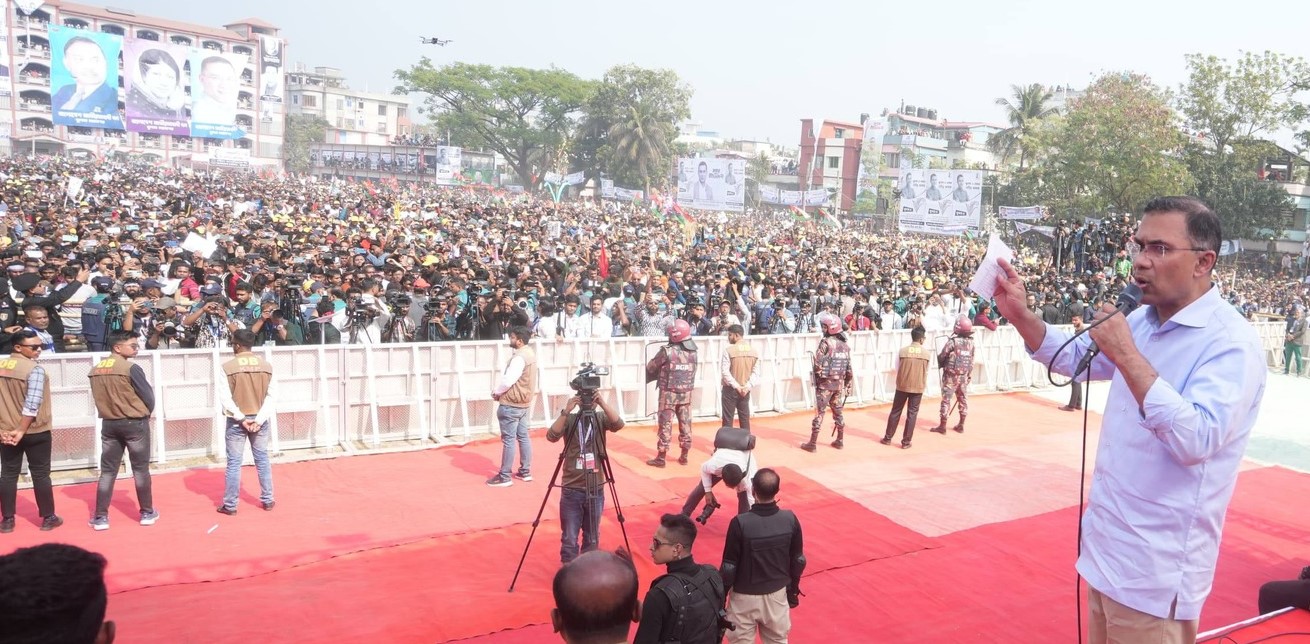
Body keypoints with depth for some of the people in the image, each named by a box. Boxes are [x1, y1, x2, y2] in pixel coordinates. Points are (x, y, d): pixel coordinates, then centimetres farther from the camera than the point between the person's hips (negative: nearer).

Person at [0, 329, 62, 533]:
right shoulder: (34, 369, -16)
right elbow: (32, 403, -22)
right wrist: (21, 430, -17)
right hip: (35, 431, -5)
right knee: (40, 474, 5)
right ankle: (48, 518, 12)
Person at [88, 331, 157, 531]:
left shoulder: (95, 370, 3)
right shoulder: (131, 368, -15)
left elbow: (98, 397, 9)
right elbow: (149, 397, -11)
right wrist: (144, 414, 8)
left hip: (109, 424, 5)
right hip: (134, 423, -5)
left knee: (107, 472, 10)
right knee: (141, 470, 7)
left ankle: (100, 517, 11)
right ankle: (147, 513, 16)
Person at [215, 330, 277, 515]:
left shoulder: (228, 367, -11)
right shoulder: (266, 366, -1)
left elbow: (225, 398, -15)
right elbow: (271, 395, -6)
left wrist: (241, 418, -10)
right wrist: (259, 419, -9)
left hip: (236, 422, -3)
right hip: (259, 420, 3)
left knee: (234, 463, 4)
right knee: (262, 460, 12)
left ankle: (230, 505, 11)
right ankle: (268, 500, 18)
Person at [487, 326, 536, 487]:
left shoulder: (519, 357, -21)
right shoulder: (530, 353, 10)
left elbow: (508, 380, -24)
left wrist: (496, 392, -6)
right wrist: (500, 391, 9)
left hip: (511, 404, -10)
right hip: (524, 402, 10)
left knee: (508, 440, -4)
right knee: (523, 437, 14)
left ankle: (505, 477, 1)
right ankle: (525, 472, 20)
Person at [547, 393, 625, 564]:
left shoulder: (601, 418, 0)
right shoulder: (569, 419, -4)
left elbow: (618, 424, -20)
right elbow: (552, 436, -21)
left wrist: (603, 403, -30)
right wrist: (566, 411, -30)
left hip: (596, 489, 2)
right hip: (572, 490, -2)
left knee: (592, 538, 13)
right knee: (569, 538, 2)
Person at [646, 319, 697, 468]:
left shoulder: (667, 351, -15)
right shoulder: (692, 352, 1)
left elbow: (651, 367, -3)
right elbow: (692, 372, 11)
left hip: (669, 393, -5)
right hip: (686, 393, 5)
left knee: (666, 424, 1)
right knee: (685, 424, 11)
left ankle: (661, 458, 7)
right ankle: (684, 457, 20)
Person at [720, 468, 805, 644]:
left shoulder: (740, 523, -25)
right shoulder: (790, 519, -13)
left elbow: (729, 567, -16)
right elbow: (798, 561, -1)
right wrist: (793, 591, 16)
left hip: (745, 596, -3)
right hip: (777, 594, 3)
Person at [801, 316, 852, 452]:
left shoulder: (826, 343, -14)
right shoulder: (845, 345, 6)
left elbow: (817, 363, -19)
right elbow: (849, 368, 8)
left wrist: (817, 373, 1)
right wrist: (847, 384, 17)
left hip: (825, 383, -6)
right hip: (839, 383, 6)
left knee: (819, 412, -1)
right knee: (838, 412, 17)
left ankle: (813, 443, 3)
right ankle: (840, 441, 25)